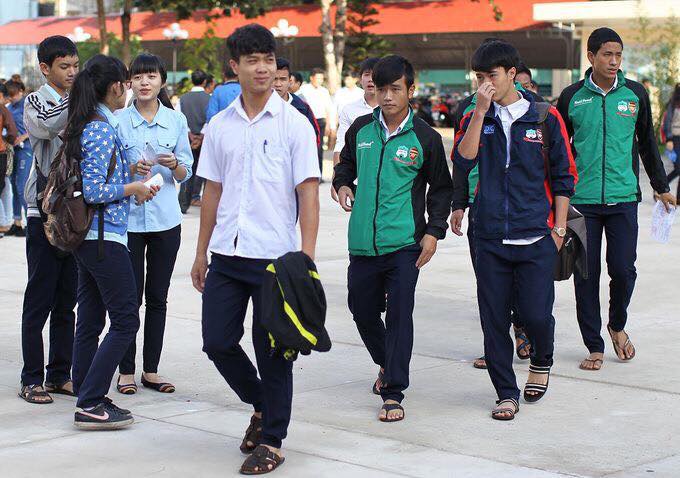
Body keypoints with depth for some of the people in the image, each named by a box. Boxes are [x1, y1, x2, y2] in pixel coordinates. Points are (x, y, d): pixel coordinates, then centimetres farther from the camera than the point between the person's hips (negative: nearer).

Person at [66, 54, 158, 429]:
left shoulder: (84, 126, 12)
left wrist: (128, 171, 16)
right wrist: (134, 187, -10)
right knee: (125, 320, -5)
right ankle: (90, 404, -4)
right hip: (104, 236, -10)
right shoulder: (102, 130, -16)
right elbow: (93, 191, -21)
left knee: (90, 321, 12)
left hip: (87, 238, 10)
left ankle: (87, 400, 17)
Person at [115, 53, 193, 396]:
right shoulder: (118, 120, 0)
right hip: (127, 218, -2)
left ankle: (152, 370, 16)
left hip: (166, 219, 2)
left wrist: (174, 165, -15)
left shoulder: (176, 120, 5)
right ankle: (126, 370, 9)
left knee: (158, 297, 7)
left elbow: (186, 173, 7)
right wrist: (131, 169, -17)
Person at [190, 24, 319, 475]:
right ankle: (261, 406, 30)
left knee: (272, 351, 2)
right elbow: (213, 192, 15)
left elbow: (308, 194, -6)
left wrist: (307, 257, -14)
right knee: (218, 343, 5)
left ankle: (271, 440, 15)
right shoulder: (219, 126, 9)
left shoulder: (294, 124, -3)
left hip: (274, 257, -4)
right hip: (226, 255, 4)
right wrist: (201, 253, 15)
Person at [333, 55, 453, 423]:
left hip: (404, 243, -4)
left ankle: (393, 393, -6)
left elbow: (441, 187, 5)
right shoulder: (361, 129, 6)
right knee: (363, 311, 13)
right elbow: (346, 164, 23)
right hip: (362, 242, 4)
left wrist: (434, 231, -4)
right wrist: (343, 184, 1)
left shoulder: (425, 138, -2)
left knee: (399, 314, -10)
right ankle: (387, 365, 40)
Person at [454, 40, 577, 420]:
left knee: (536, 313, -6)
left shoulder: (545, 118, 2)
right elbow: (463, 160, -10)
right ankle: (507, 393, 16)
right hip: (490, 237, 2)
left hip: (536, 238, -2)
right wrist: (481, 111, -15)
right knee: (494, 319, 3)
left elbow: (564, 177, 6)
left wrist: (559, 229, 2)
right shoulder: (475, 119, 8)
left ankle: (542, 362, 27)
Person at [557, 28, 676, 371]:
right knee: (587, 275, 2)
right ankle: (594, 346, 13)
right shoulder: (572, 97, 3)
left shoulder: (634, 94, 6)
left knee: (623, 269, -5)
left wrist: (661, 186, 21)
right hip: (582, 200, 0)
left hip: (623, 198, 1)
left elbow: (647, 142, 17)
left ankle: (617, 326, 24)